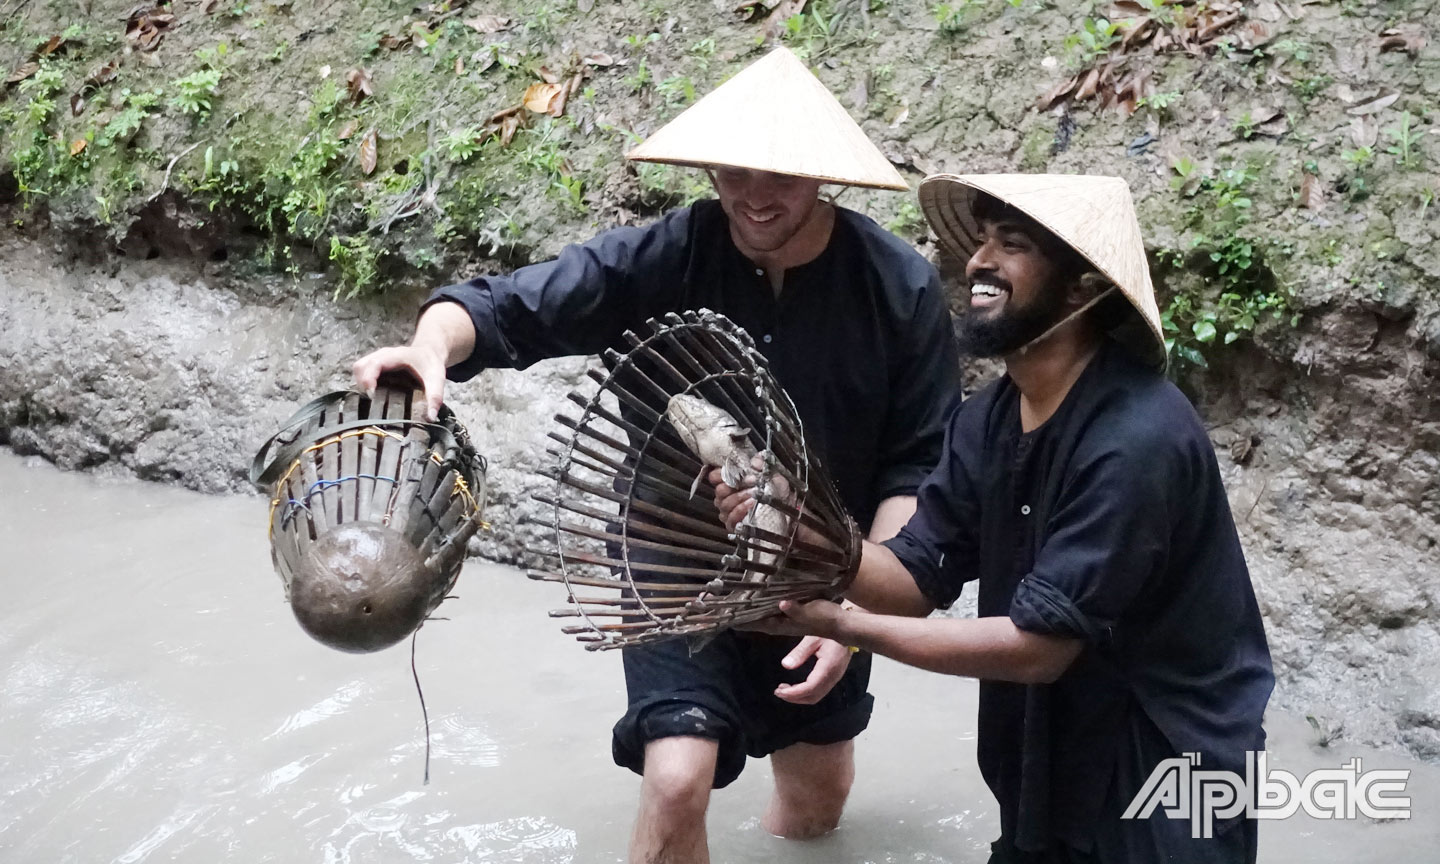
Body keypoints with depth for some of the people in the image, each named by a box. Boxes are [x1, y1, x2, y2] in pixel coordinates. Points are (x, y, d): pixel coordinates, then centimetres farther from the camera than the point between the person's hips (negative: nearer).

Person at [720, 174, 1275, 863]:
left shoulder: (1137, 441, -27)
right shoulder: (987, 421, -2)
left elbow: (1036, 644, -26)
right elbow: (916, 580, -3)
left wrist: (841, 625, -24)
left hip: (1169, 791, -7)